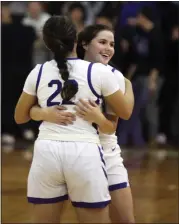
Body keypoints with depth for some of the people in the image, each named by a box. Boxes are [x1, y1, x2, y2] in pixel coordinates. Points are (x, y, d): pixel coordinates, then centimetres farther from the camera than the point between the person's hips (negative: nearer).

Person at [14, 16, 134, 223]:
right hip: (84, 153, -2)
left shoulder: (38, 72, 6)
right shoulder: (99, 72, 0)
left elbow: (20, 117, 17)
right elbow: (126, 113, 12)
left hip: (46, 152, 2)